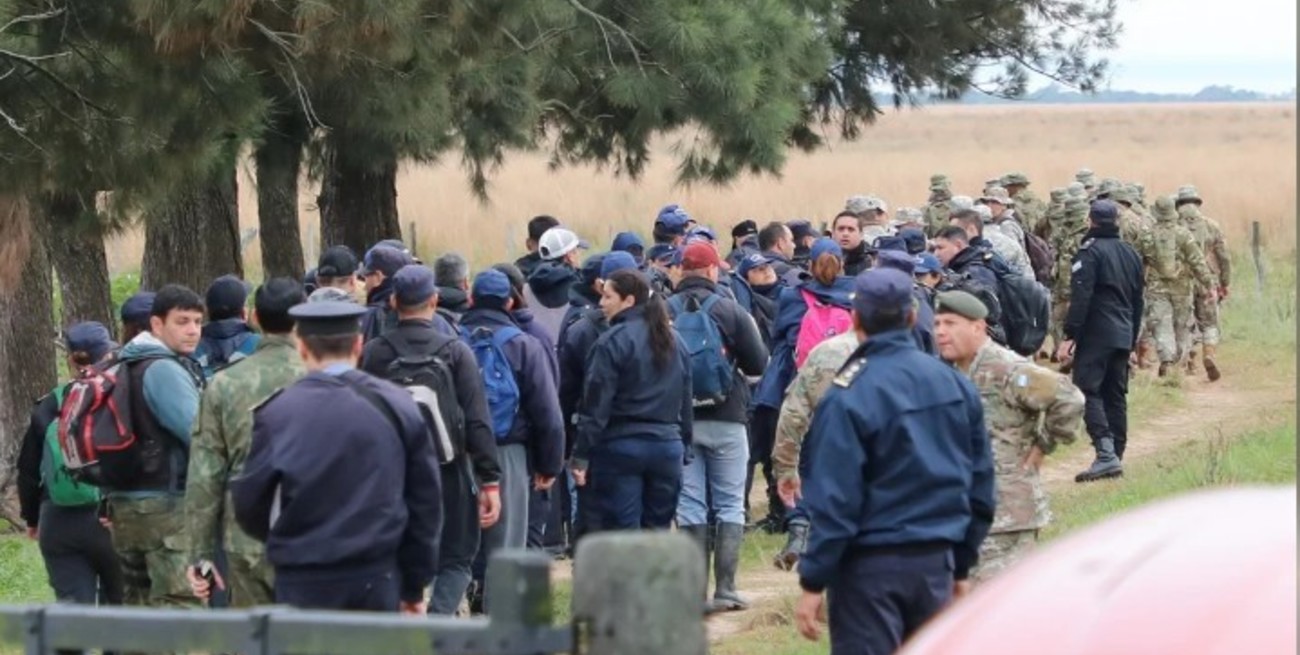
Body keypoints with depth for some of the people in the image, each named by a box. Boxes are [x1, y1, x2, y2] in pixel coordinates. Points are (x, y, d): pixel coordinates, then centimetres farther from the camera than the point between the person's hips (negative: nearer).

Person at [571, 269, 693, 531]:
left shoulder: (612, 342, -10)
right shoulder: (674, 342, 12)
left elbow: (596, 404, -13)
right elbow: (686, 403, 17)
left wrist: (581, 456, -11)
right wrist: (684, 446, 22)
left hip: (621, 447, -6)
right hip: (668, 447, 6)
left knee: (622, 530, -4)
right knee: (658, 528, 12)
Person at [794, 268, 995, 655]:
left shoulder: (849, 397, -15)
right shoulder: (955, 385, 4)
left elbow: (834, 500, -16)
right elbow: (980, 483, 10)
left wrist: (813, 582, -10)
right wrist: (962, 566, 19)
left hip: (871, 565, -6)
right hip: (936, 562, 6)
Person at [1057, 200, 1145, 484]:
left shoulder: (1090, 251, -8)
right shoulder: (1131, 254, 16)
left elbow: (1081, 298, -16)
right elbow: (1138, 301, 20)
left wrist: (1070, 335, -16)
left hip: (1096, 333, -7)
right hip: (1123, 334, 7)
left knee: (1087, 389, -10)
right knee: (1115, 395, 11)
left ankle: (1106, 454, -24)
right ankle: (1116, 458, 12)